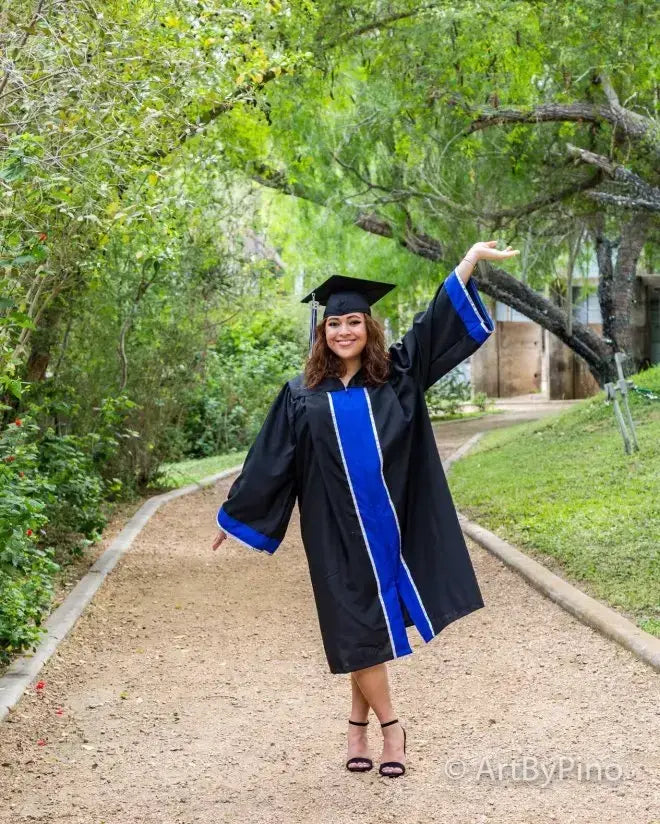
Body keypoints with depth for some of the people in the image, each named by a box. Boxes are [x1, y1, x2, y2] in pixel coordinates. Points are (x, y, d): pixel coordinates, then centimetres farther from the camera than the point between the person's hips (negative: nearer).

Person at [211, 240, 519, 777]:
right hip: (337, 532, -1)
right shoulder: (302, 395, 2)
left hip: (389, 526, 1)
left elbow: (437, 323, 0)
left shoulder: (396, 376, 5)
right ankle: (390, 726, 10)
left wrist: (472, 257, -7)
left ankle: (359, 721, 23)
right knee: (358, 626, -1)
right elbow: (270, 462, 6)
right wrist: (235, 515, 9)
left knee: (369, 627, 8)